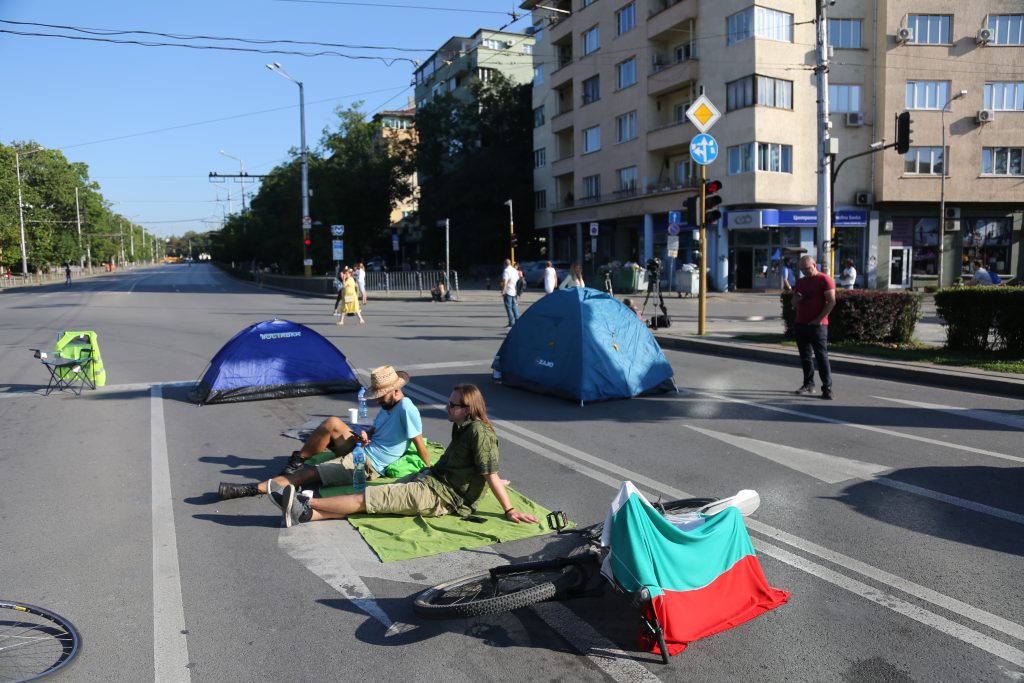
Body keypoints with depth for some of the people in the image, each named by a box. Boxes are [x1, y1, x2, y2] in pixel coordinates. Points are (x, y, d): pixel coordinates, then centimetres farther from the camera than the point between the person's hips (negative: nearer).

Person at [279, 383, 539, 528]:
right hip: (428, 479, 9)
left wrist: (509, 510, -20)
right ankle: (305, 514, -10)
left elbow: (490, 474, -19)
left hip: (438, 496, -9)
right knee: (373, 497, -3)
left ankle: (307, 503, -7)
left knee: (369, 497, -11)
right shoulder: (464, 428, 11)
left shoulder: (479, 432, -19)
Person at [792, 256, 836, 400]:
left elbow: (831, 302, -11)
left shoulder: (824, 280, -5)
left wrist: (819, 319, -16)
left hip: (817, 325, -7)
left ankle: (827, 388, -7)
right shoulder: (800, 282, 16)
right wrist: (796, 298, -1)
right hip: (801, 323, 7)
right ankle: (808, 384, 19)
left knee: (822, 356, -8)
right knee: (805, 356, 10)